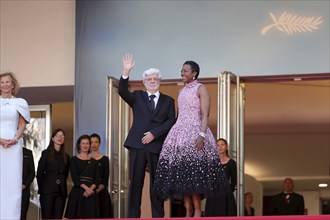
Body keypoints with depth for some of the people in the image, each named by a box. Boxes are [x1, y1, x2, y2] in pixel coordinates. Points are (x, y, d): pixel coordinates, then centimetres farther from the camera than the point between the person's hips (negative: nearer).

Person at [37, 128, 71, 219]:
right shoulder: (46, 153, 3)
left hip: (61, 191, 4)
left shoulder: (66, 156, 14)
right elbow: (39, 172, 3)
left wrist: (61, 184, 11)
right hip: (47, 191, -4)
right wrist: (41, 187, 2)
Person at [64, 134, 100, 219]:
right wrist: (86, 188, -19)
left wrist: (91, 189, -13)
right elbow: (75, 178, -5)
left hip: (91, 193, 3)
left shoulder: (93, 161, 15)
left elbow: (97, 179, 7)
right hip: (78, 192, -3)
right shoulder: (74, 160, 5)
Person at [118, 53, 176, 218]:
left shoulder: (168, 100, 12)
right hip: (137, 144, 0)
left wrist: (154, 134, -10)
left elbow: (171, 121, 2)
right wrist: (126, 72, -20)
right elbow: (122, 92, -5)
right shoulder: (137, 96, 13)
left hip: (157, 145, 0)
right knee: (135, 182, -2)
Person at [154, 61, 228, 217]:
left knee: (192, 172, -13)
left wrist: (202, 135, -23)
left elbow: (205, 115, -11)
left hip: (194, 132, -7)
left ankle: (197, 211, -9)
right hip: (179, 133, 7)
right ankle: (188, 212, 2)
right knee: (181, 173, 0)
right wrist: (175, 135, 15)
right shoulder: (182, 91, 19)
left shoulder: (201, 89, -2)